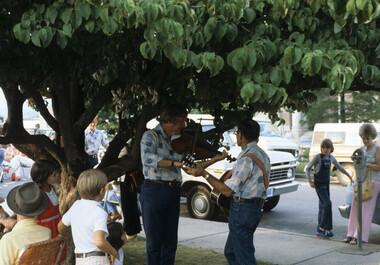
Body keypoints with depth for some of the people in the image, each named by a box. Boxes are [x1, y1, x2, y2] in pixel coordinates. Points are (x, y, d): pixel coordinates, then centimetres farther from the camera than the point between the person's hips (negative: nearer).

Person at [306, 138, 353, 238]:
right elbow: (308, 168, -3)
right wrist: (310, 181, -11)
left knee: (323, 206, 5)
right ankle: (323, 228, -11)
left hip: (326, 184, 6)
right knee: (327, 203, -17)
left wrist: (349, 176, 25)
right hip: (319, 184, -6)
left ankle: (320, 230, 10)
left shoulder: (331, 158, 8)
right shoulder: (318, 157, -8)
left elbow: (339, 167, 23)